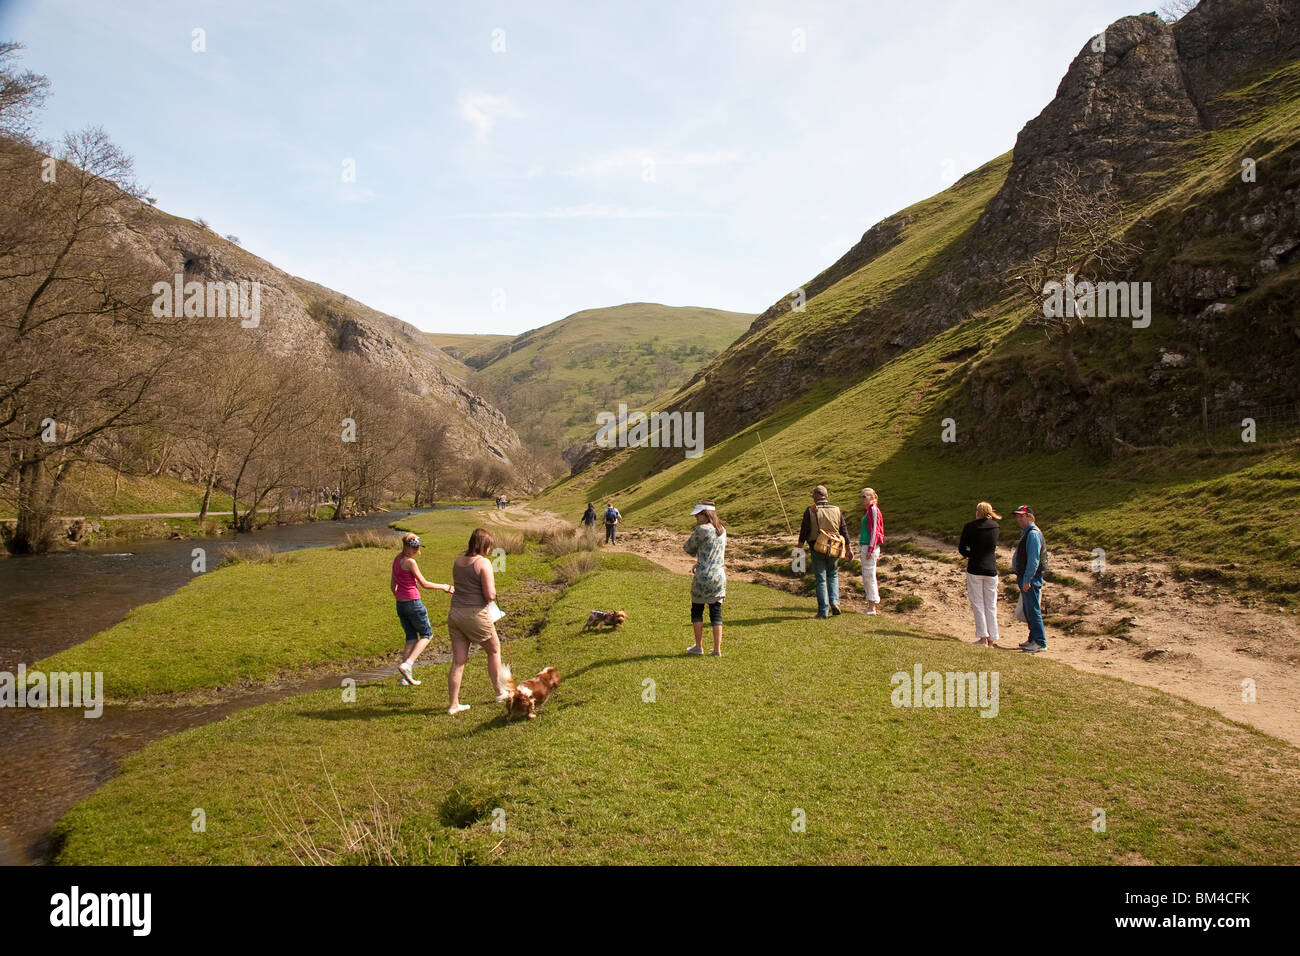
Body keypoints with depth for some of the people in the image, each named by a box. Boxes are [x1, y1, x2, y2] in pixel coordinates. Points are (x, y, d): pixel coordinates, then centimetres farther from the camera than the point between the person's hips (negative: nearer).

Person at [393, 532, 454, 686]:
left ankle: (406, 677, 10)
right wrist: (444, 587, -3)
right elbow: (424, 584, -13)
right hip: (413, 603, -8)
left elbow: (393, 583, 18)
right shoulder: (410, 561, -16)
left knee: (411, 637, 14)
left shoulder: (397, 559, 9)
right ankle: (406, 665, -7)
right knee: (427, 634, 8)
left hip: (400, 604, 8)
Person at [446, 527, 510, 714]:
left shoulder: (457, 562, 8)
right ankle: (499, 691, 30)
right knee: (494, 650, 18)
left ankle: (453, 704, 12)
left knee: (458, 660, 10)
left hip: (455, 613, 6)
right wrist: (493, 590, 4)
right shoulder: (483, 563, -13)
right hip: (475, 614, -6)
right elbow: (490, 594, -17)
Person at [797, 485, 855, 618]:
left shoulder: (810, 511, -5)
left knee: (821, 579, 3)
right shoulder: (836, 510, 4)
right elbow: (844, 530, 7)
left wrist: (799, 548, 3)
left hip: (817, 549, -2)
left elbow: (804, 531, -5)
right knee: (833, 575, 21)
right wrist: (849, 548, 13)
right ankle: (834, 601, 3)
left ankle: (823, 611, 4)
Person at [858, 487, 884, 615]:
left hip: (870, 546, -10)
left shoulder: (873, 510, -11)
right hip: (865, 546, 10)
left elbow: (874, 530, -16)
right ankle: (870, 605, 18)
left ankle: (872, 608, -2)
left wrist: (870, 549, -20)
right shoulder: (867, 510, 16)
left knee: (869, 576, -6)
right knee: (866, 578, 13)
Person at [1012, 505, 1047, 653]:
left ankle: (1040, 642, -4)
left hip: (1031, 578, -10)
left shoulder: (1033, 533, -15)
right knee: (1028, 610, 15)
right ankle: (1033, 639, 22)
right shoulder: (1025, 532, 18)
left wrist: (1027, 580, -22)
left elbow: (1033, 559, -20)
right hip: (1025, 577, 10)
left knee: (1033, 610, -8)